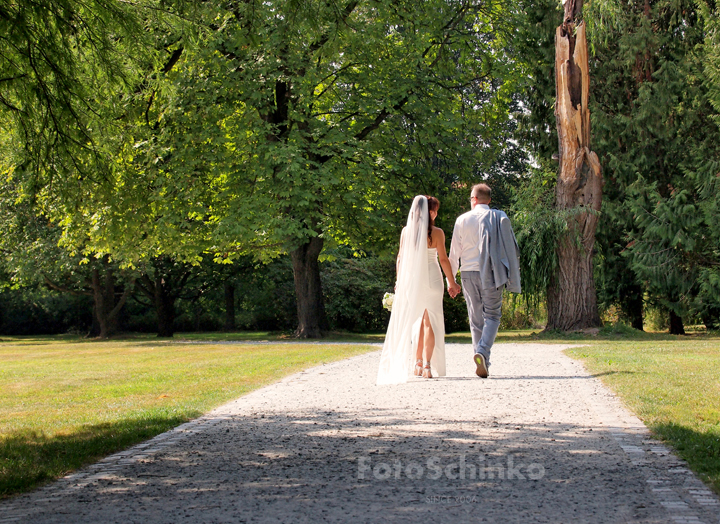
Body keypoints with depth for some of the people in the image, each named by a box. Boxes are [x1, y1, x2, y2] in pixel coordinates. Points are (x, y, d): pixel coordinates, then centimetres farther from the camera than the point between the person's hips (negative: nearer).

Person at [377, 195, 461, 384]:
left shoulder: (406, 231, 2)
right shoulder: (436, 233, -8)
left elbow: (400, 258, 5)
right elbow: (443, 259, -7)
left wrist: (399, 281, 13)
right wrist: (452, 282, 2)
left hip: (411, 278, 4)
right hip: (431, 278, -4)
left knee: (418, 322, 16)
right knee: (430, 322, 1)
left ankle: (417, 363, 14)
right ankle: (427, 365, -6)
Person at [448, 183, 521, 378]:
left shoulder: (462, 220, 3)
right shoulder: (500, 218, 1)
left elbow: (454, 252, 5)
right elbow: (510, 248, 2)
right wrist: (513, 279, 7)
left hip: (468, 274, 1)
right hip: (491, 273, -1)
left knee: (476, 319, 9)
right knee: (492, 315, 4)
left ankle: (483, 363, 9)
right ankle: (482, 351, -20)